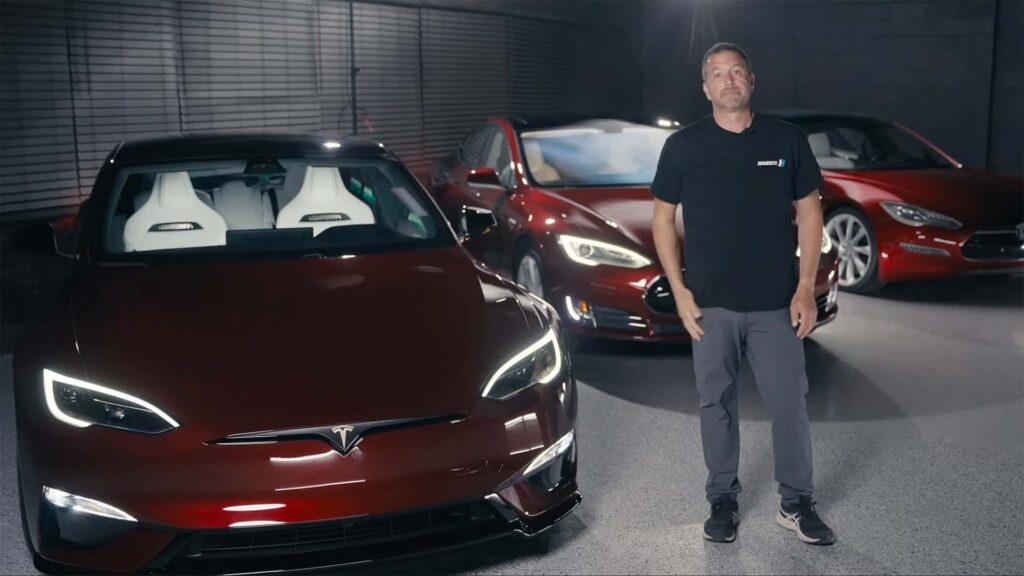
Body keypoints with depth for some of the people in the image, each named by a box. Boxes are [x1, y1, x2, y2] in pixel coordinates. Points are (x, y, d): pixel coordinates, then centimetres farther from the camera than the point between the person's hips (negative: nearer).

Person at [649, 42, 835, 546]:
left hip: (777, 303, 1)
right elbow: (663, 217, 4)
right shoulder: (683, 146, 0)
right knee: (716, 403, 9)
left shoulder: (787, 140, 2)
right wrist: (679, 290, -3)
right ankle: (722, 500, 25)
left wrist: (806, 289, -3)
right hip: (710, 304, 0)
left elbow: (809, 212, 5)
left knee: (790, 404, 5)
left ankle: (796, 504, 22)